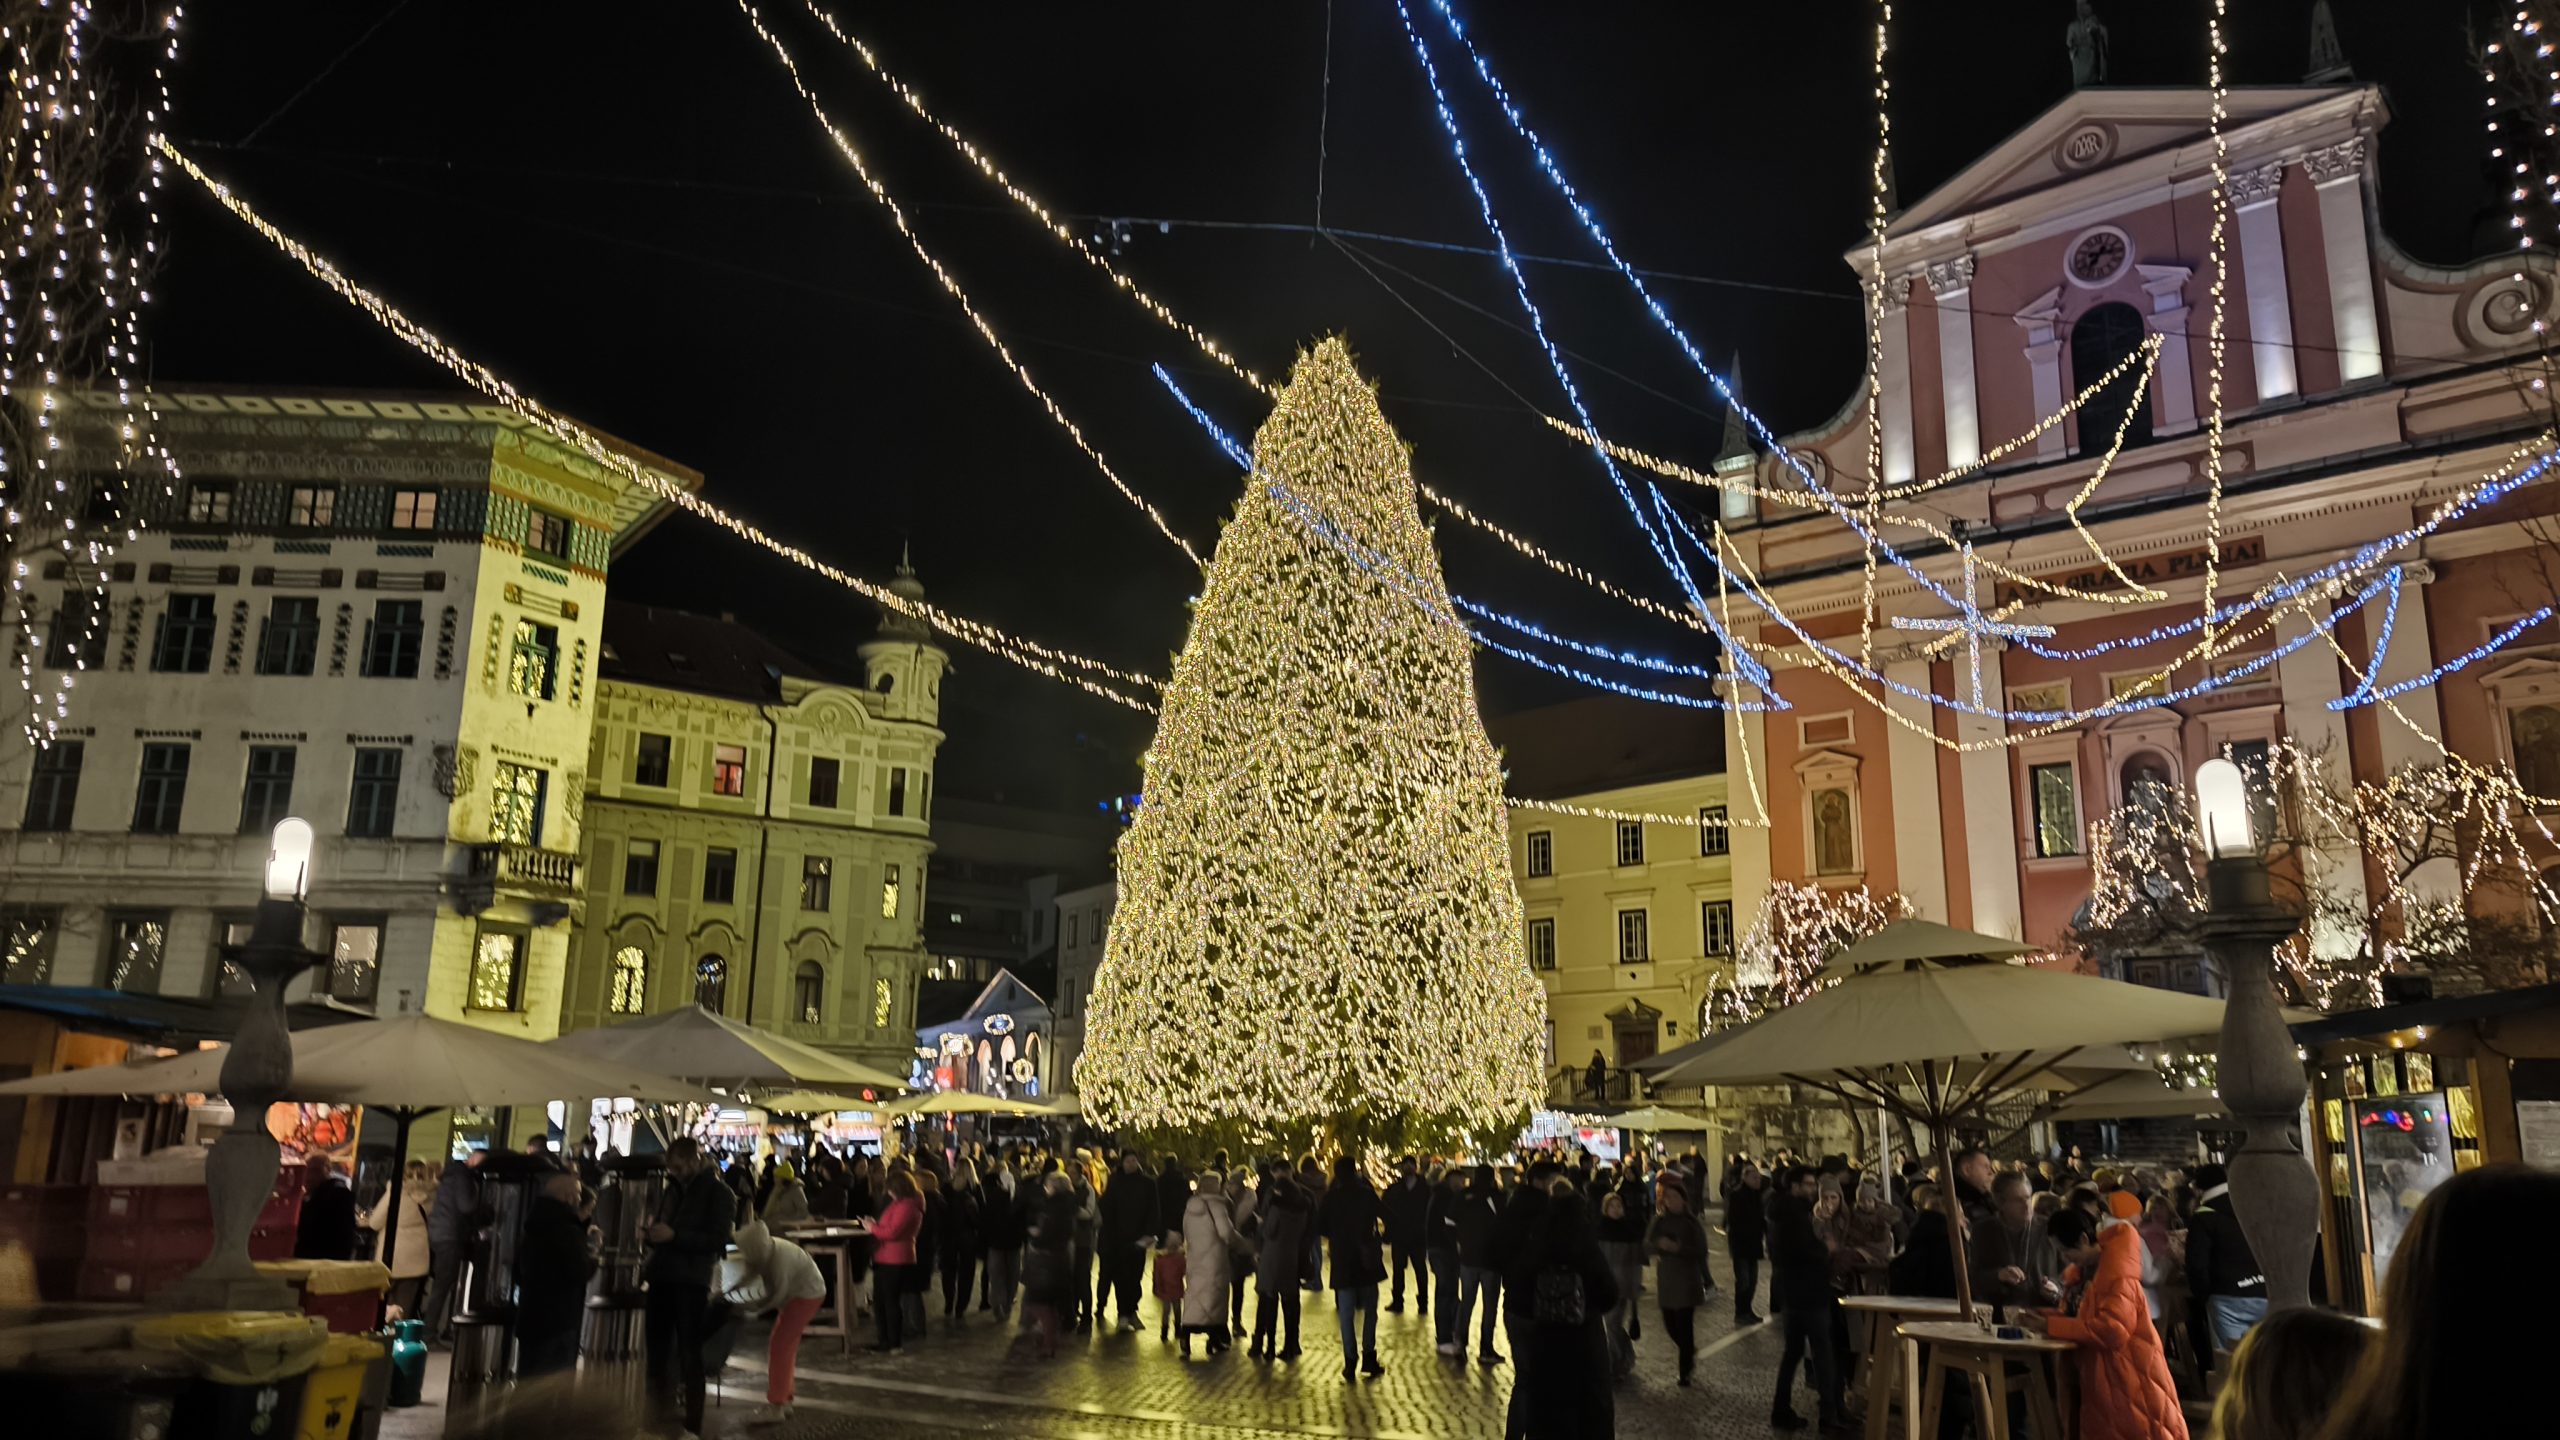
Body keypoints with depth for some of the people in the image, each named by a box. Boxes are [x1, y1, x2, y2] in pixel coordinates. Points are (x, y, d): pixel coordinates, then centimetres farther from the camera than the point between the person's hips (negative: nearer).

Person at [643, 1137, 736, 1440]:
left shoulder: (718, 1193, -2)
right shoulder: (673, 1189, 16)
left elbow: (718, 1240, -10)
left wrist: (675, 1235, -18)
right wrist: (654, 1233, 2)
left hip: (691, 1281, -5)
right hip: (662, 1276, 5)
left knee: (689, 1354, -2)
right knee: (657, 1350, 5)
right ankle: (659, 1415, 16)